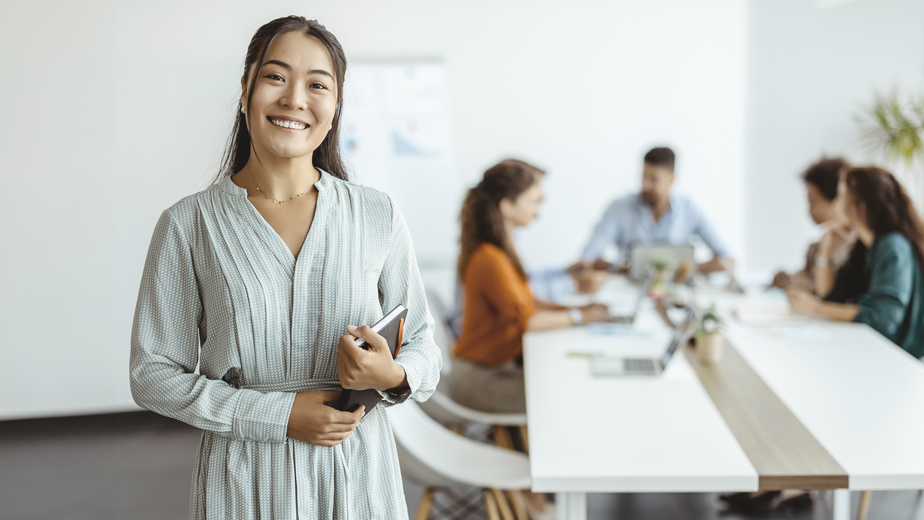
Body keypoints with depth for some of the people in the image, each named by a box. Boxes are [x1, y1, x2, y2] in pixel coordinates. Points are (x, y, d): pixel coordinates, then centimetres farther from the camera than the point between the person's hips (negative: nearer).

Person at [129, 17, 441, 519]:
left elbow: (423, 348, 4)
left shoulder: (378, 218, -3)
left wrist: (393, 377, -18)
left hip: (358, 476, 2)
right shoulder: (188, 225, -6)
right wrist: (276, 414, -14)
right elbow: (153, 374, -4)